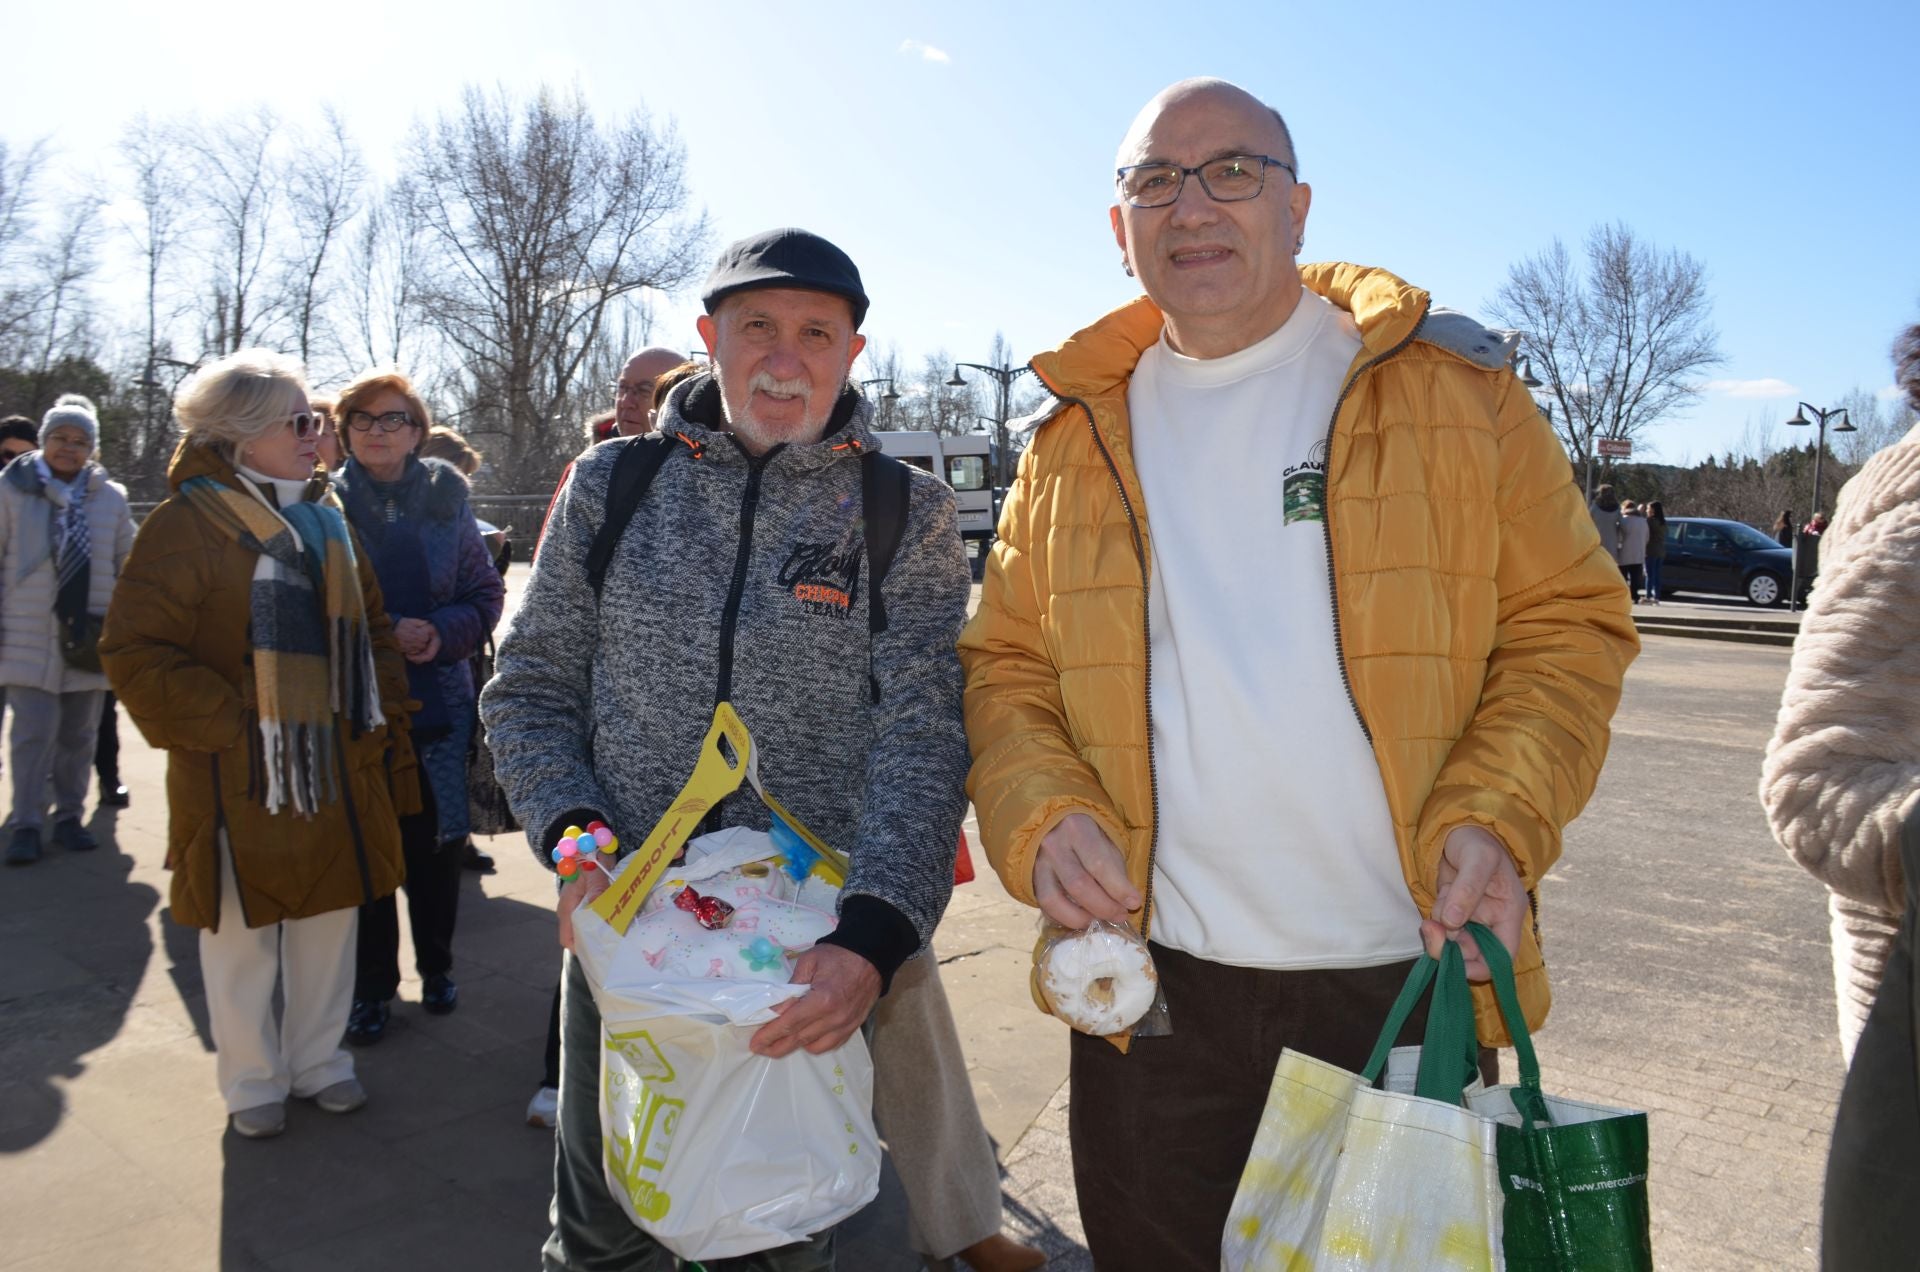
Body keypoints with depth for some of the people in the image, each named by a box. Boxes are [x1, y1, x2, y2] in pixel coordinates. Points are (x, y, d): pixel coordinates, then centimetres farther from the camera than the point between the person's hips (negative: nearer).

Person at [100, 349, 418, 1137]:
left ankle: (318, 1059, 33)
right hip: (241, 775, -6)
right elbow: (136, 655, -14)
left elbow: (370, 625, 16)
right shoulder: (189, 523, -12)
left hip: (337, 768, 6)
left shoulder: (324, 516, 9)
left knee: (330, 919, 15)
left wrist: (382, 714, 7)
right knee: (243, 934, 9)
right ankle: (253, 1082, 28)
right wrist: (224, 724, -17)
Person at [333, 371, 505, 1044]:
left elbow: (487, 594, 5)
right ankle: (372, 986, 20)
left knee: (435, 844, 10)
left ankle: (436, 966, 29)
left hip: (438, 699, 1)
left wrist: (442, 633, -13)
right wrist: (384, 634, -15)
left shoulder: (446, 501, 3)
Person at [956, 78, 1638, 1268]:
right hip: (1150, 982, 2)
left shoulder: (1453, 385, 0)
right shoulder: (1079, 433, 6)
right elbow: (1005, 665, 8)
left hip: (1413, 976, -1)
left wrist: (1498, 820, -14)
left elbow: (1569, 624, 1)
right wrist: (1038, 817, -10)